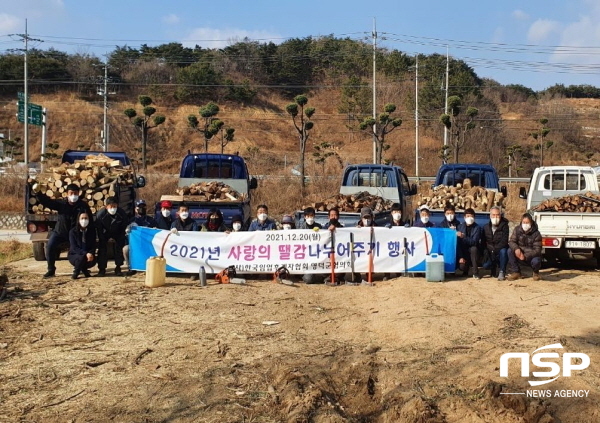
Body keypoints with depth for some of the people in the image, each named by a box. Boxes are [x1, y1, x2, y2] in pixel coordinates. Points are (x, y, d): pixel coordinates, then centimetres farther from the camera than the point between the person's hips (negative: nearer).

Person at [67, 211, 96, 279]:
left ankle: (84, 269, 9)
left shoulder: (92, 231, -2)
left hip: (88, 255, 3)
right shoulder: (73, 231, -12)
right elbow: (74, 248, -17)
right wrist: (85, 254, -32)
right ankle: (75, 272, -3)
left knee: (93, 261, -29)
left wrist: (91, 253, -25)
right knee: (82, 257, -36)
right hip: (74, 255, -3)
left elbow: (93, 246, -2)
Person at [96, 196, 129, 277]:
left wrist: (121, 238, -15)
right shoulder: (100, 214, -30)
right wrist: (102, 239, -17)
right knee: (102, 248, -11)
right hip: (105, 233, -1)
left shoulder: (122, 213, -28)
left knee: (119, 247, -11)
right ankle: (101, 269, -1)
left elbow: (125, 227, -13)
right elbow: (98, 228, -17)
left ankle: (118, 268, 2)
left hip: (117, 233, 1)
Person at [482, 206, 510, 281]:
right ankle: (494, 266, 16)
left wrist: (495, 249, -30)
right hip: (490, 252, 3)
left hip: (500, 250, -3)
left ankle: (502, 272, -21)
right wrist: (489, 250, -12)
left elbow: (504, 241, -19)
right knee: (485, 265, -22)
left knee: (503, 251, -38)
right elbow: (483, 241, 6)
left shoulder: (504, 226, -8)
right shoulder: (486, 227, 5)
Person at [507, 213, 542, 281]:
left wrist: (525, 256, -33)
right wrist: (516, 248, -33)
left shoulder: (536, 234, -15)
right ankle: (515, 272, -11)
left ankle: (536, 272, 4)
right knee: (510, 251, -24)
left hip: (532, 256, -3)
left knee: (536, 261, -36)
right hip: (520, 255, 3)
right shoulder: (517, 229, -5)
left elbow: (537, 250, -19)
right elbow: (511, 241, -10)